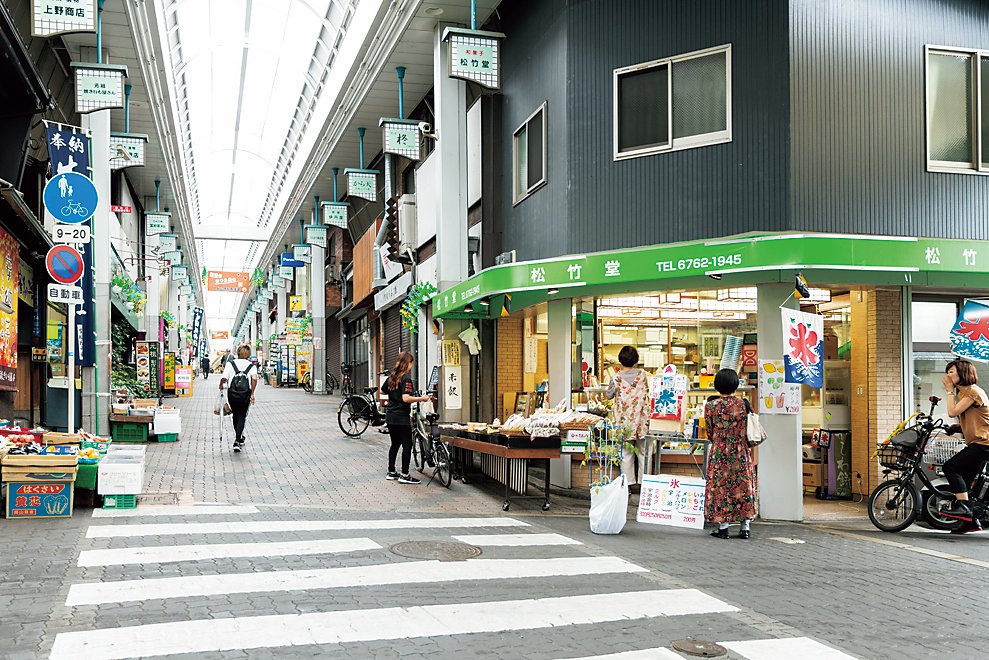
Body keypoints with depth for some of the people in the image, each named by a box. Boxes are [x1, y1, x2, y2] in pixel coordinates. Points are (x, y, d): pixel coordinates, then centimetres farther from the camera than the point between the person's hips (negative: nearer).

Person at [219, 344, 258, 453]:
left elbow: (224, 378, -8)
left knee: (235, 415, 21)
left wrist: (221, 386, 11)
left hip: (232, 394, 1)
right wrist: (252, 393, -7)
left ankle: (239, 438, 35)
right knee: (242, 417, 6)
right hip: (245, 395, -1)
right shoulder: (251, 365, 5)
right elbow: (254, 378, -14)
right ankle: (237, 441, -8)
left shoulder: (230, 363, 5)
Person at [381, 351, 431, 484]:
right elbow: (406, 398, -24)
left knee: (395, 444, 17)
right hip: (402, 417, -8)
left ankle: (391, 472, 22)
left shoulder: (392, 376, 9)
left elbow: (382, 391, 23)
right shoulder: (406, 378, -15)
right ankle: (404, 475, -2)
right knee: (407, 445, -2)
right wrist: (421, 398, -16)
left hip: (390, 416, 8)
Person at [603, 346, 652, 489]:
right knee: (643, 452, 11)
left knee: (626, 453, 6)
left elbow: (609, 395, 5)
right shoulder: (643, 375, -4)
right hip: (642, 420, 2)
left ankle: (629, 483, 8)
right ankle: (644, 482, 14)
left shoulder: (616, 378, -10)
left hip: (624, 421, -2)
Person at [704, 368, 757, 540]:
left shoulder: (711, 406, -7)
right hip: (741, 454, 2)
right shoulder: (743, 404, -4)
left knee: (720, 487, 6)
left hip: (719, 453, -1)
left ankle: (723, 527, 7)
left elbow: (710, 435, 1)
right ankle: (745, 527, 11)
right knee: (743, 486, 10)